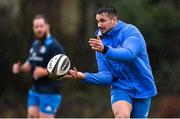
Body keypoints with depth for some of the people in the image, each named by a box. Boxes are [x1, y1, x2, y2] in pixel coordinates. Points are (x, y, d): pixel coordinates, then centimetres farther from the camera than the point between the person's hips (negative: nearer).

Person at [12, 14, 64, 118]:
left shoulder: (54, 45, -13)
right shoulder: (35, 45, 14)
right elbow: (30, 64, 27)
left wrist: (44, 72, -31)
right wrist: (20, 68, 5)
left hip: (49, 93, -8)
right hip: (34, 91, 8)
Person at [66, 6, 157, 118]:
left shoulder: (130, 31, -10)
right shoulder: (101, 43, 4)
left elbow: (129, 54, -31)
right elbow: (106, 75, -2)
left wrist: (105, 50, -46)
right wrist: (84, 76, -19)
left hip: (142, 89, -2)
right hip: (121, 88, 2)